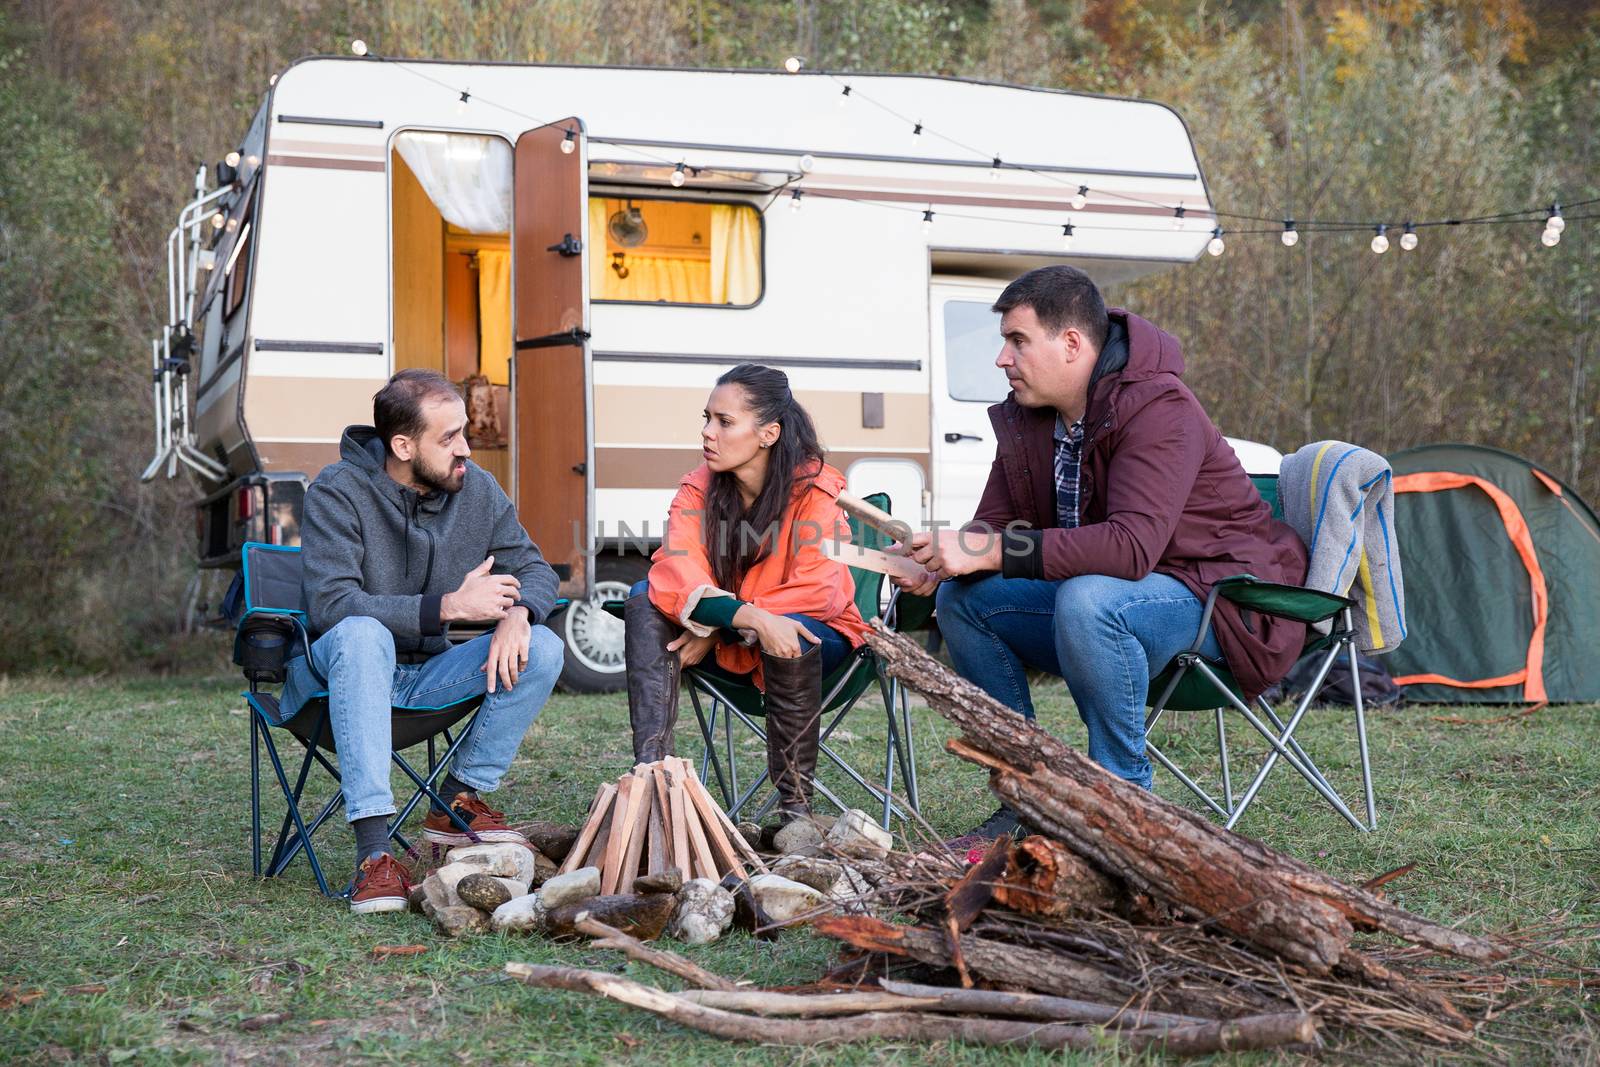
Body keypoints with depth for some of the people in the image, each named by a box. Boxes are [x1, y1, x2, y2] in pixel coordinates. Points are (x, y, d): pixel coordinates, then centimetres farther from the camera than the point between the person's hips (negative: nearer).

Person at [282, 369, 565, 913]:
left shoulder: (476, 489, -1)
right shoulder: (338, 492, -17)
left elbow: (534, 568, 3)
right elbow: (330, 605, -28)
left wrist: (517, 612, -22)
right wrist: (448, 606, -32)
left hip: (424, 675, 5)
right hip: (335, 674, -5)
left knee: (542, 649, -16)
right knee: (363, 633, -39)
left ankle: (456, 804, -4)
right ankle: (374, 853, -43)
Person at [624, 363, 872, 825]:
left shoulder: (817, 489, -17)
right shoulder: (697, 489, -6)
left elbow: (816, 591, -24)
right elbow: (674, 577, -22)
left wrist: (718, 625, -25)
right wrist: (753, 618, -40)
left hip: (811, 635, -4)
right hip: (726, 644, 4)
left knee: (790, 634, -38)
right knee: (645, 601, -19)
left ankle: (795, 805, -25)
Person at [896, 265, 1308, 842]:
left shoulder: (1158, 410, -24)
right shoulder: (1026, 416, 2)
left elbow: (1132, 546, -36)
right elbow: (997, 524, 4)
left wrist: (991, 553, -38)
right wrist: (943, 561, -20)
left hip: (1212, 596, -8)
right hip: (1096, 594, 9)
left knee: (1086, 600, -37)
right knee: (961, 599, -5)